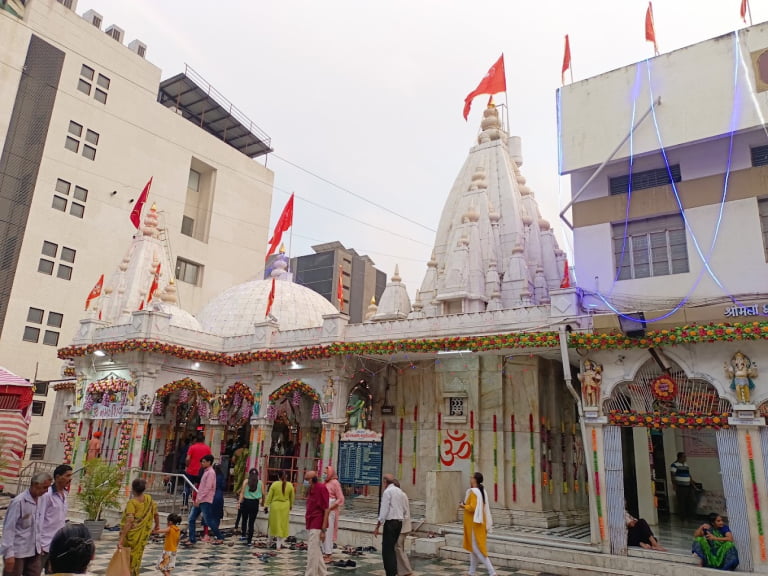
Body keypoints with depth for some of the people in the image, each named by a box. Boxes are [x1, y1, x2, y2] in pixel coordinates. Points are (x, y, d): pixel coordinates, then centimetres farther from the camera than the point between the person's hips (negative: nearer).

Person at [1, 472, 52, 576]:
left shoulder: (38, 499, 3)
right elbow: (8, 528, -16)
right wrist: (9, 554, -17)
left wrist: (39, 544, 13)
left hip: (34, 551, 6)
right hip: (17, 552, -6)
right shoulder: (18, 502, -17)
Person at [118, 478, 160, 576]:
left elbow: (129, 523, -27)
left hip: (131, 535, -4)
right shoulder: (149, 499, -4)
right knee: (136, 559, 19)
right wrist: (157, 525, 24)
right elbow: (156, 514, 6)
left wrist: (121, 539, -27)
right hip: (142, 536, 4)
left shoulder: (132, 502, -20)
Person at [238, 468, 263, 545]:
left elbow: (242, 493, -5)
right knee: (251, 522, 5)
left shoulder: (246, 481, 1)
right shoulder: (260, 483, 2)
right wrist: (262, 501, 20)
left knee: (244, 519, 23)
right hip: (255, 503, 0)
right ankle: (249, 540, 5)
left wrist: (239, 502, -5)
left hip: (246, 502, 0)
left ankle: (244, 535, 20)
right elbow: (263, 494, 2)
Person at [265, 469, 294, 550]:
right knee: (283, 525, 9)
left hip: (275, 506, -1)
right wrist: (290, 506, 23)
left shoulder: (274, 484, -10)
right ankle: (279, 544, 12)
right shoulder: (290, 485, -4)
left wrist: (266, 506, 3)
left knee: (275, 524, 13)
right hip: (285, 507, 1)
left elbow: (269, 496, -6)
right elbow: (292, 497, 8)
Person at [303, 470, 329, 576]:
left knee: (312, 551, -6)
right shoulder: (311, 489, 9)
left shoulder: (321, 488, -16)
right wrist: (307, 524, 12)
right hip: (311, 525, 9)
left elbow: (326, 510, -16)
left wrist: (323, 530, -18)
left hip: (317, 526, -9)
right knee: (316, 551, 16)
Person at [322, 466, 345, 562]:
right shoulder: (326, 482, 11)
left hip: (331, 510, -7)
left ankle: (329, 554, 3)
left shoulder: (335, 483, -10)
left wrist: (330, 508, -15)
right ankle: (325, 552, 20)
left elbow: (340, 499, -12)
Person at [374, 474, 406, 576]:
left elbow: (384, 510, -14)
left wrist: (377, 527, -11)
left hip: (390, 522, -8)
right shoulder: (399, 491, 11)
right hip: (399, 522, 8)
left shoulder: (387, 492, -11)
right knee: (391, 549, 18)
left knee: (387, 550, -3)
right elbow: (404, 509, 15)